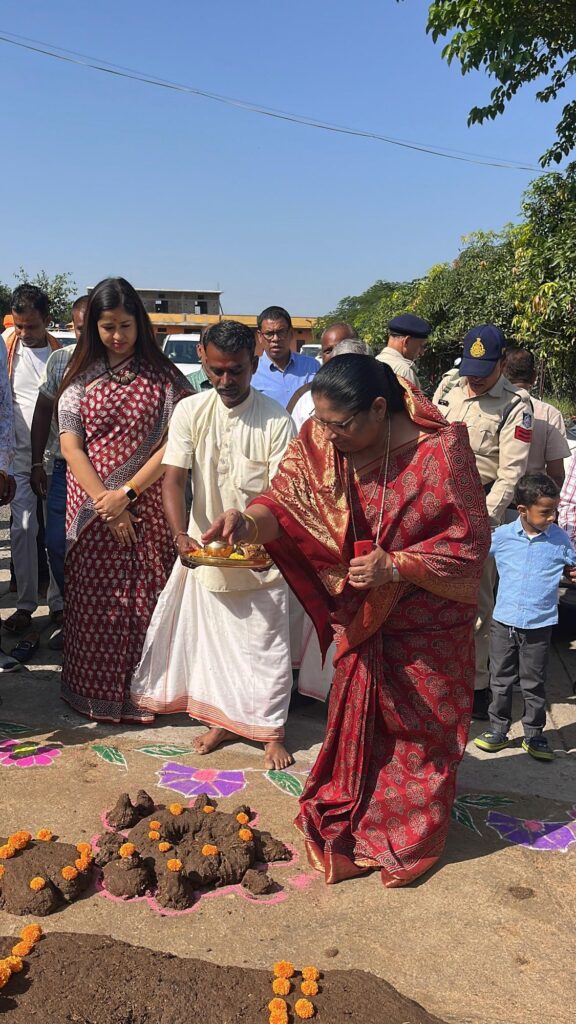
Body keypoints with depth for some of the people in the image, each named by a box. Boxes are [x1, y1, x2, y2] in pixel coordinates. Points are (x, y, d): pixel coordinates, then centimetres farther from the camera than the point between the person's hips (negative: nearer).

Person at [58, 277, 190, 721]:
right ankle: (95, 692, 22)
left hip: (148, 506, -1)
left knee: (148, 600, 2)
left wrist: (127, 493, -12)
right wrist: (105, 502, -10)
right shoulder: (81, 378, 5)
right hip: (91, 509, 1)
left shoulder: (163, 377, 1)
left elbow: (173, 444, -5)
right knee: (95, 600, 6)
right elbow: (71, 447, -1)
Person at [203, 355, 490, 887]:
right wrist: (248, 520, -41)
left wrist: (397, 567, -31)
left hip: (426, 625, -3)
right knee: (355, 720, 19)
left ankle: (413, 836, 39)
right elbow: (287, 501, -19)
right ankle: (349, 821, 42)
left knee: (419, 727, 14)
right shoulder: (322, 440, -14)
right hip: (360, 618, 4)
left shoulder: (440, 451, -25)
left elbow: (470, 542, -20)